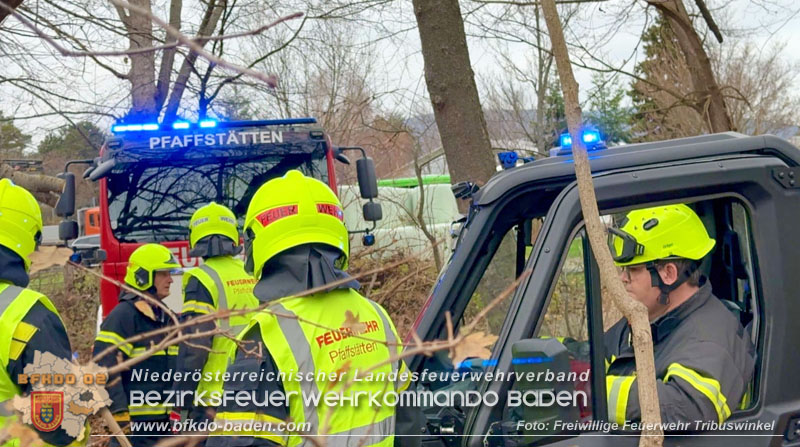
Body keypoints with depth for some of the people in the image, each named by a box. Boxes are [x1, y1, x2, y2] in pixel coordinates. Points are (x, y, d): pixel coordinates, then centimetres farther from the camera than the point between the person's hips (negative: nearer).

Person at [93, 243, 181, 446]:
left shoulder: (167, 318, 15)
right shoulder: (122, 316, -13)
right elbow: (105, 368, -19)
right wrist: (119, 414, -23)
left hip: (163, 421, 9)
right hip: (134, 422, -9)